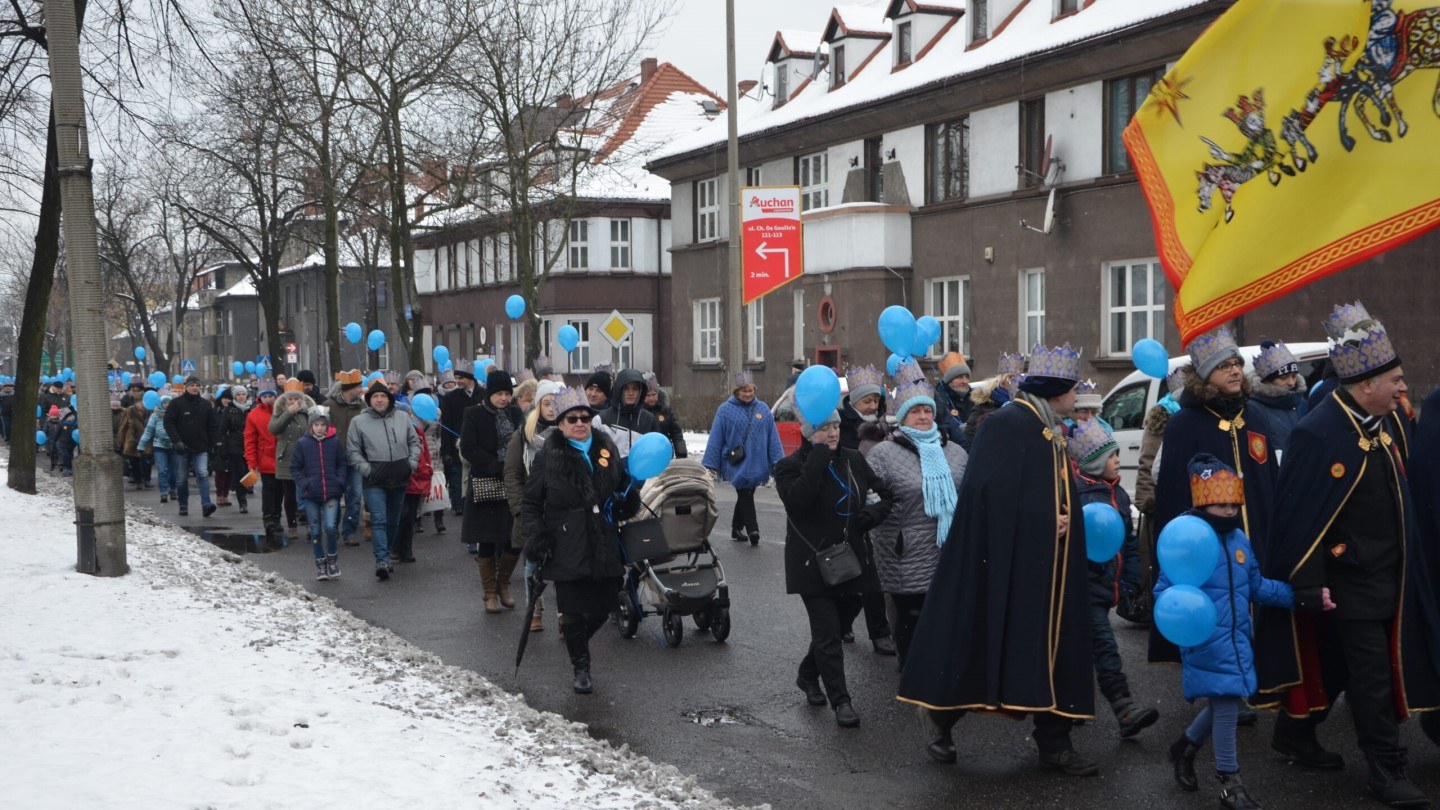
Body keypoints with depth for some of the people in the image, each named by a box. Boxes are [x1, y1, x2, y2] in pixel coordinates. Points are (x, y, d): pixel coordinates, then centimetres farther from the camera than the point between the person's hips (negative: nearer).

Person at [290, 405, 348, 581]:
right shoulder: (302, 444, -1)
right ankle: (320, 563, 20)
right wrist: (304, 484, -8)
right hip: (311, 494, 1)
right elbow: (295, 468, 4)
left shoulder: (334, 442, 0)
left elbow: (342, 464, 9)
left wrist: (340, 481, -4)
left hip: (331, 493, -1)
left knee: (330, 526, -13)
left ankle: (332, 558, 10)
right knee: (315, 530, 7)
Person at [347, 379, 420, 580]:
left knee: (393, 520, 12)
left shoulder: (402, 418, 9)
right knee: (378, 520, -13)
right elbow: (352, 451, 4)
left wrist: (412, 462, 4)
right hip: (374, 479, -3)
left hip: (399, 477, 4)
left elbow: (414, 441, 17)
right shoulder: (359, 421, 2)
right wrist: (365, 468, -8)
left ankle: (385, 556, 28)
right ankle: (382, 560, -18)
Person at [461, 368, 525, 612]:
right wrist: (498, 467, -19)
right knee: (487, 541, 2)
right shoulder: (475, 415, -3)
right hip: (486, 485, -3)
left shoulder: (515, 413, 9)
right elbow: (468, 448, -11)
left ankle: (503, 584, 22)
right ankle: (490, 593, 14)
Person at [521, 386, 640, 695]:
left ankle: (576, 643, 40)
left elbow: (624, 482, 24)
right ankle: (581, 668, 21)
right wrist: (535, 537, -9)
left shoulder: (607, 448, 8)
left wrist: (628, 500, 2)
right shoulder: (548, 457, -2)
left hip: (605, 549, 4)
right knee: (574, 612, 1)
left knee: (602, 609, 9)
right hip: (567, 550, -4)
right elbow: (530, 503, 3)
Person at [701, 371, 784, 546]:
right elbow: (715, 438, -3)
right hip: (736, 464, -4)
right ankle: (752, 530, -14)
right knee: (746, 495, -11)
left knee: (745, 496, 14)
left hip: (756, 464, 4)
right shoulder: (725, 410, -3)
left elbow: (773, 438, 7)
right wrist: (710, 463, -5)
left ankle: (737, 529, 27)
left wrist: (778, 461, 2)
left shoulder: (763, 409, 7)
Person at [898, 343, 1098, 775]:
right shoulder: (1007, 424, -13)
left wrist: (1061, 519, 1)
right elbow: (990, 492, -21)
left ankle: (1054, 741, 15)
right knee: (986, 639, -1)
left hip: (1048, 565, 9)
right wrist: (1040, 520, -15)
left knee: (1052, 645, 9)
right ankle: (943, 713, 18)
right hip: (1008, 559, -8)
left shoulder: (1052, 432, 15)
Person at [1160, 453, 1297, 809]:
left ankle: (1186, 746, 41)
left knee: (1228, 701, 15)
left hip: (1238, 639, 8)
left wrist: (1302, 596, 13)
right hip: (1206, 642, -8)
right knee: (1225, 703, -5)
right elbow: (1164, 589, -17)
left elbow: (1258, 586, 18)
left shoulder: (1240, 540, 9)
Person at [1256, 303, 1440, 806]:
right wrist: (1309, 586, -20)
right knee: (1372, 671, -1)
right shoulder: (1317, 434, -22)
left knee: (1336, 661, 17)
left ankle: (1295, 735, 33)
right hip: (1348, 578, -8)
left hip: (1389, 573, 8)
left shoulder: (1391, 421, 4)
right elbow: (1298, 515, -20)